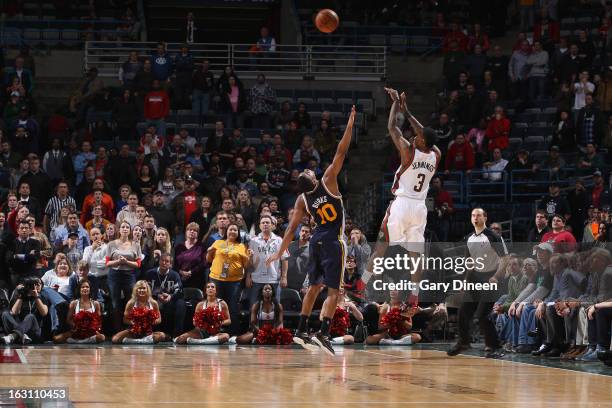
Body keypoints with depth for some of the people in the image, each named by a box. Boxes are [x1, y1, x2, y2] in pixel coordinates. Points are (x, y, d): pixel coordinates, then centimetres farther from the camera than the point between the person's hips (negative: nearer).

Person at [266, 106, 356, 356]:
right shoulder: (328, 182, -12)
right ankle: (323, 334, -16)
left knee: (314, 287, 17)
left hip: (317, 240, 5)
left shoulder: (302, 201, -2)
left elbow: (292, 228, -3)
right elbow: (341, 153, -14)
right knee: (333, 291, -5)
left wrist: (279, 253, 3)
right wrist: (350, 124, -11)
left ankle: (301, 331, 14)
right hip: (334, 241, -5)